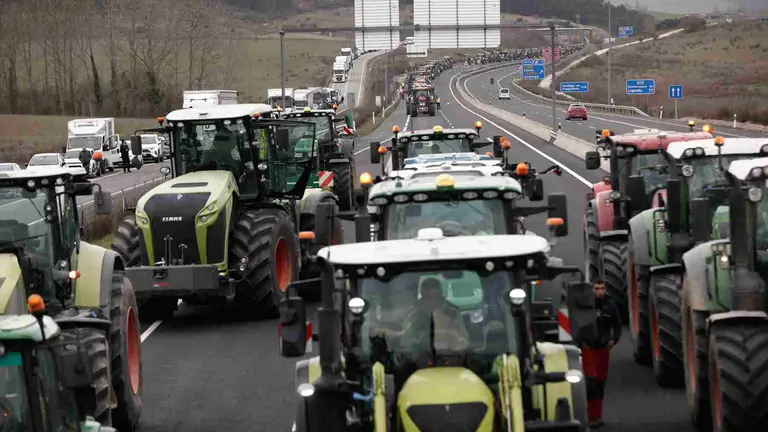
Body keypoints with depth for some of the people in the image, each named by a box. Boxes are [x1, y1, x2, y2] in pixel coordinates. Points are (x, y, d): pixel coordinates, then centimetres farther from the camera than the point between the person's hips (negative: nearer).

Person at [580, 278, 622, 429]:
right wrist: (581, 341, -8)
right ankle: (593, 416, -9)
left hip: (604, 348, 4)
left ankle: (598, 415, 22)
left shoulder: (610, 305, -1)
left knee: (601, 382, 11)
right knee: (591, 382, -12)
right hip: (588, 348, -4)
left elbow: (617, 325, 10)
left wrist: (614, 339, -5)